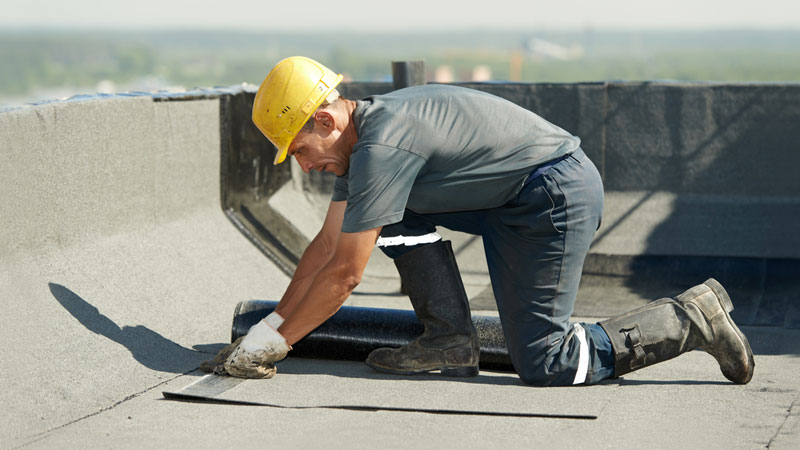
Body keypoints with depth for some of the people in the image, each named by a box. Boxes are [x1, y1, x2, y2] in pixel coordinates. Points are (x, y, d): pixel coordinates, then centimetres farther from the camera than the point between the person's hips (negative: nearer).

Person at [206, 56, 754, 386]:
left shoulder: (382, 147, -22)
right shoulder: (361, 136, 8)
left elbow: (344, 274, -18)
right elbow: (326, 246, 15)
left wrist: (275, 341, -10)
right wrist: (269, 325, 13)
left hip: (558, 195, -10)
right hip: (509, 202, 10)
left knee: (544, 364, -8)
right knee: (394, 212, 8)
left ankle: (692, 318, -1)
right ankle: (452, 339, 7)